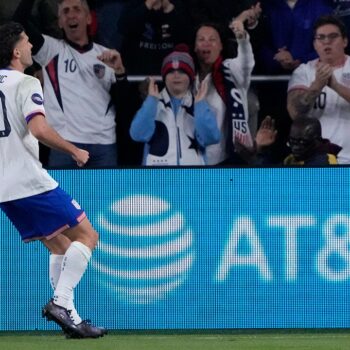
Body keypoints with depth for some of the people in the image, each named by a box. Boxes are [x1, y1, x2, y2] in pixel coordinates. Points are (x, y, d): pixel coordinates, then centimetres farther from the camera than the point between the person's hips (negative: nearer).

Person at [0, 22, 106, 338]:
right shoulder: (26, 84, -8)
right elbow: (39, 129, -22)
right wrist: (75, 151, -11)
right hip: (30, 181, -8)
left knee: (61, 246, 17)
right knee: (86, 235, -2)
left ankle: (69, 316, 9)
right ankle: (60, 301, -17)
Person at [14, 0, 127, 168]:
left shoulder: (107, 55, 14)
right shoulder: (51, 50, 8)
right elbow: (19, 20, -5)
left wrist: (119, 72, -11)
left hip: (104, 144, 2)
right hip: (65, 142, -2)